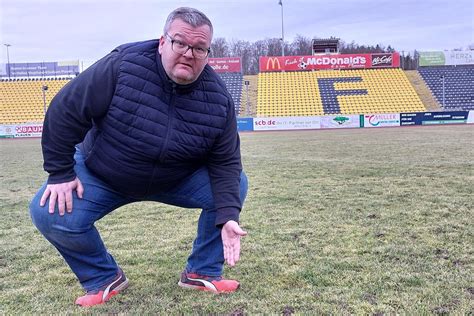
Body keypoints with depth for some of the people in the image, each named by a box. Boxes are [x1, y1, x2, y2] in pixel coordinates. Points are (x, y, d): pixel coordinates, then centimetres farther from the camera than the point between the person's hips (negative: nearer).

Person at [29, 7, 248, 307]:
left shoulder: (218, 97, -17)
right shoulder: (122, 66, -27)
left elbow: (225, 161, -12)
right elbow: (64, 111, -18)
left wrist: (228, 217, -26)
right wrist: (60, 173, -15)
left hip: (179, 180, 2)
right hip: (101, 175, -1)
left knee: (237, 185, -14)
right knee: (50, 214, -23)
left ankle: (202, 272, 4)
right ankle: (104, 279, 5)